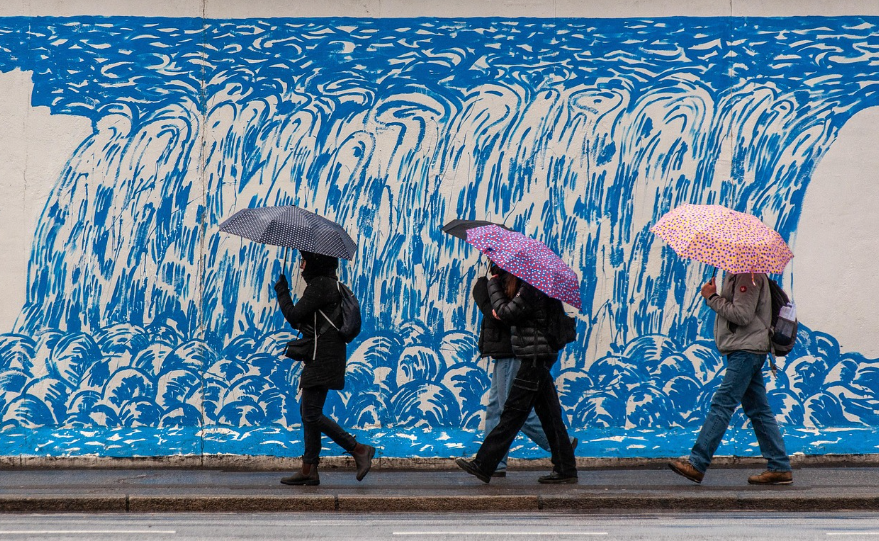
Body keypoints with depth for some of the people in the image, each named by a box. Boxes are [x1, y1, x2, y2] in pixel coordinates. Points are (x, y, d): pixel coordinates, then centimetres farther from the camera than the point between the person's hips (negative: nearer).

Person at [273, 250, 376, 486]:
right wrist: (303, 325, 0)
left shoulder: (319, 285, -14)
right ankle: (309, 469, 14)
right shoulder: (330, 284, 18)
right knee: (309, 411, 12)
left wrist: (281, 291, -1)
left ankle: (359, 450, -8)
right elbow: (301, 319, 21)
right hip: (323, 357, 11)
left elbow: (293, 316, -15)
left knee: (311, 413, -9)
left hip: (323, 357, -11)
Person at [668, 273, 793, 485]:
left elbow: (742, 315, -20)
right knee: (758, 411, 10)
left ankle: (697, 464, -14)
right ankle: (780, 468, 12)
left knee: (721, 405, -12)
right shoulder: (737, 274, 18)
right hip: (744, 350, 11)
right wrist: (714, 297, 5)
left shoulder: (748, 275, -13)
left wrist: (712, 297, -12)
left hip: (746, 350, -11)